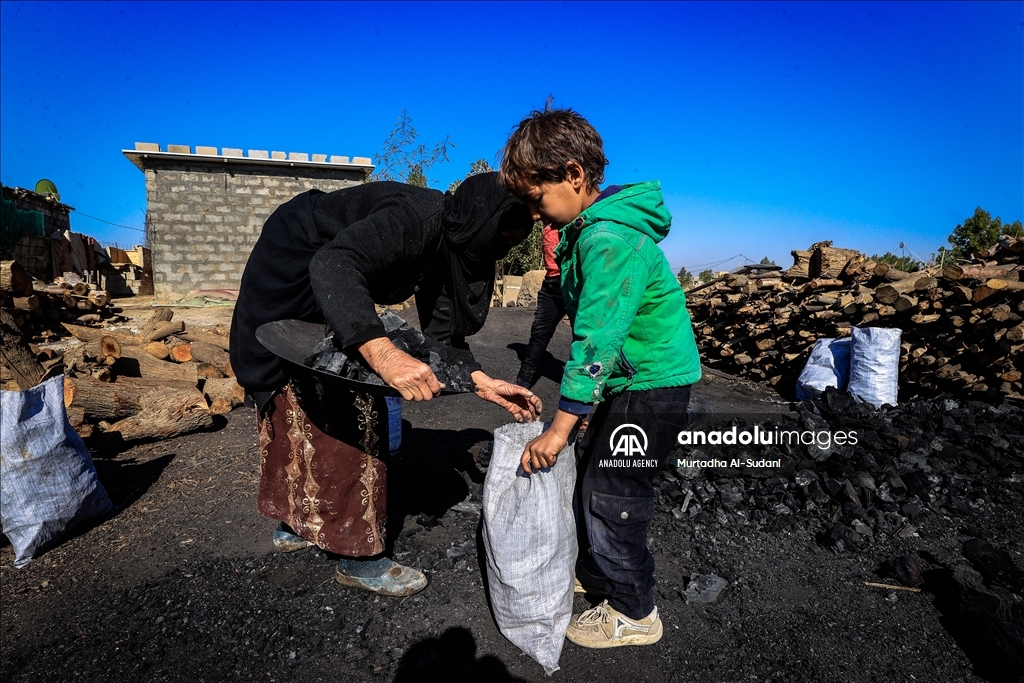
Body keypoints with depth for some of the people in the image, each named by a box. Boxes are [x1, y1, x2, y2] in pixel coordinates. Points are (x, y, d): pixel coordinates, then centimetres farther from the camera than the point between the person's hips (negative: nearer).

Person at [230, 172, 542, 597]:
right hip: (292, 279, -10)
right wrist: (383, 353, -57)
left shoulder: (451, 248, -2)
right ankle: (357, 557, 3)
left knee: (301, 410, 17)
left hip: (327, 301, 10)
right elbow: (333, 264, -45)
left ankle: (293, 524, 33)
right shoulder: (418, 217, -30)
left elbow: (441, 334, -2)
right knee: (343, 415, -10)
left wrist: (484, 383, -14)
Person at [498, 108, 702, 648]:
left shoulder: (610, 240, -24)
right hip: (629, 380, 10)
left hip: (653, 384, -10)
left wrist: (559, 428, -25)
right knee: (587, 476, 17)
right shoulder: (588, 230, 7)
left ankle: (633, 614, 21)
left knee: (610, 496, 0)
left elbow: (596, 340, -28)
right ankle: (594, 574, 38)